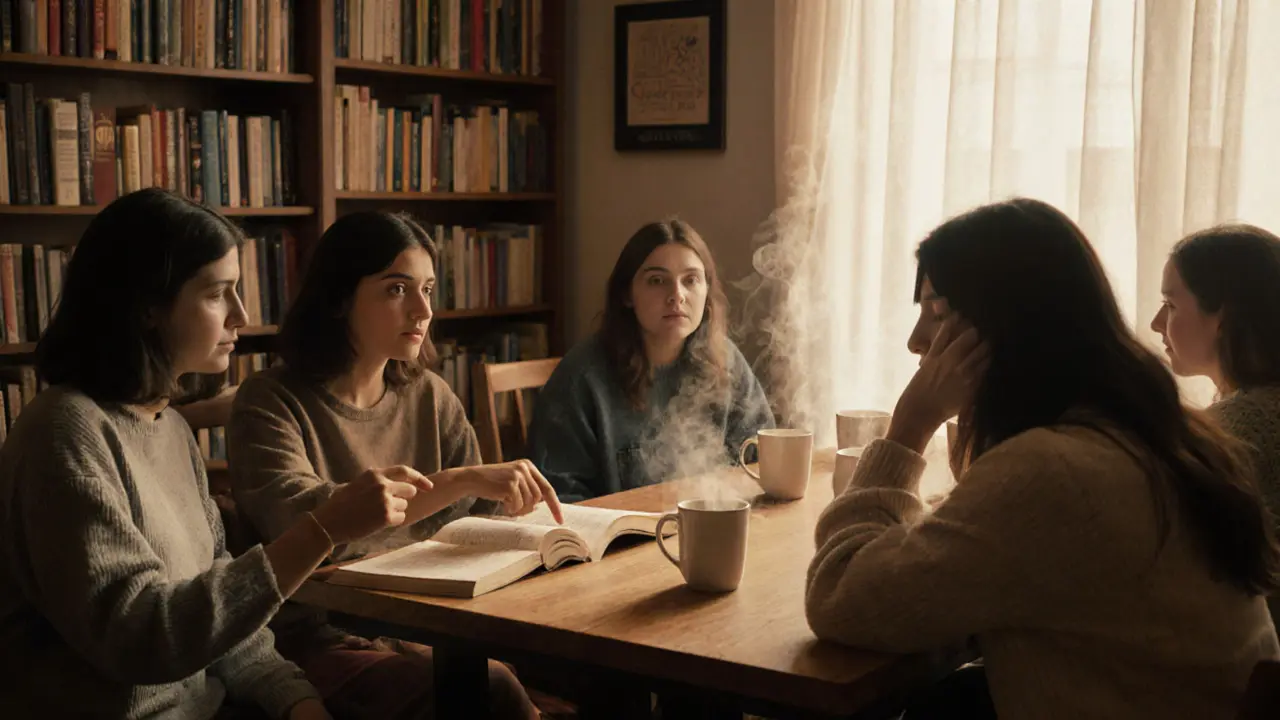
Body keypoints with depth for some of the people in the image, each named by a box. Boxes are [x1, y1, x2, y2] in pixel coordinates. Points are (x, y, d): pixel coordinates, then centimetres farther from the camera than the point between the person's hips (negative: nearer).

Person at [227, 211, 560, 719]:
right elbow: (301, 520, -26)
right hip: (320, 640, -5)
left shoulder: (429, 397, 9)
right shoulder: (271, 404, -8)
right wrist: (464, 480, -32)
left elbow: (482, 515, 6)